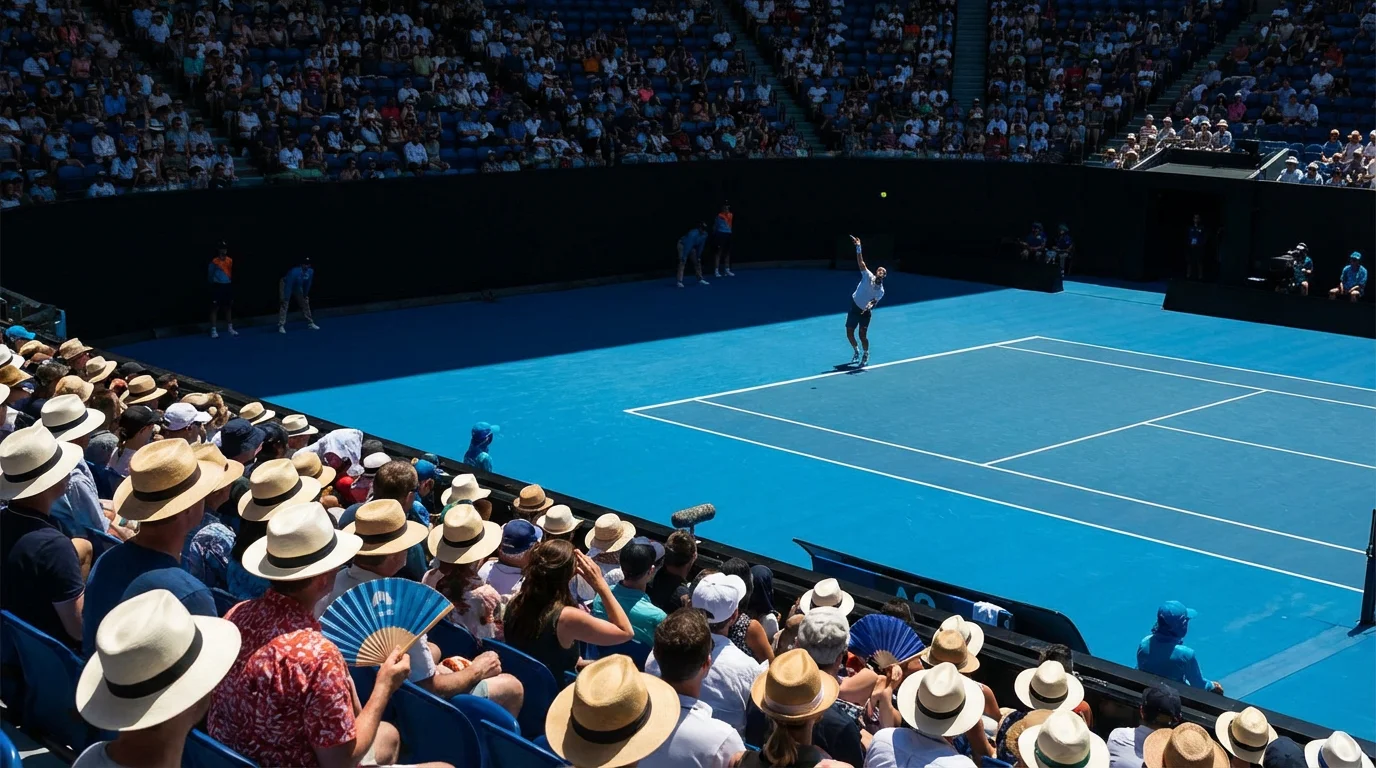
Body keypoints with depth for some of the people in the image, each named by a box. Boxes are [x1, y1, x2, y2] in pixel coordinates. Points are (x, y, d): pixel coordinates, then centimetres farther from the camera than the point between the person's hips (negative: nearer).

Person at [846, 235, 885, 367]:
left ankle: (866, 355, 14)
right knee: (849, 333, 6)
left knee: (862, 335, -12)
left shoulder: (881, 291, -9)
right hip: (854, 307, 1)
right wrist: (858, 248, -30)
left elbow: (874, 302, -16)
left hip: (865, 312, -1)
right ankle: (856, 352, 34)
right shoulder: (868, 276, -10)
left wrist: (869, 305, -40)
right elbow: (861, 262, -18)